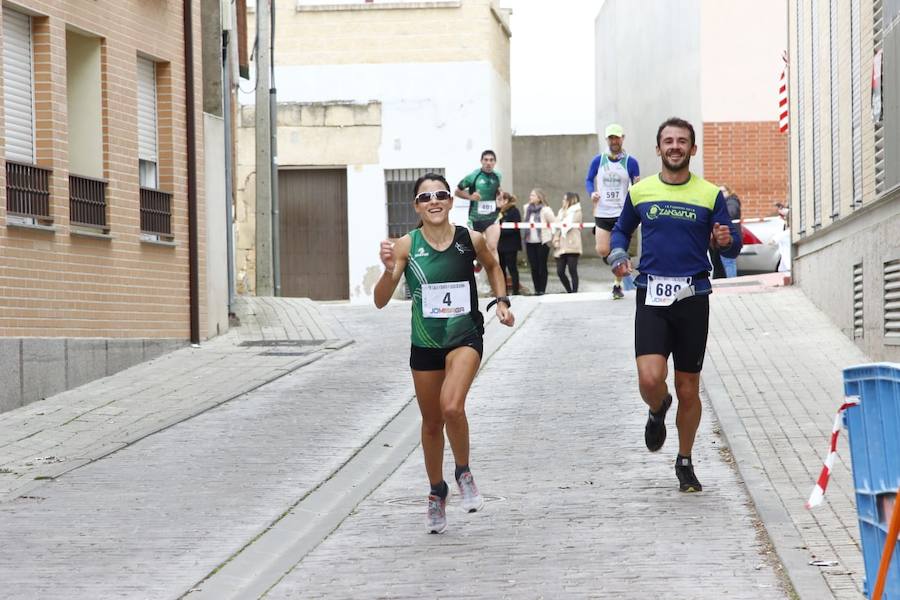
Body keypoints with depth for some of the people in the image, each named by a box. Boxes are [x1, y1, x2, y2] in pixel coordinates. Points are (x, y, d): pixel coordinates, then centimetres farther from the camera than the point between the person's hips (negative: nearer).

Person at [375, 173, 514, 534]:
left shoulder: (471, 240, -8)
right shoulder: (407, 246, -11)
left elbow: (492, 266, 16)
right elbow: (381, 301, -15)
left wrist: (501, 301, 4)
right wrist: (389, 270, -32)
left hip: (465, 338, -2)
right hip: (425, 344, 2)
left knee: (452, 407, -26)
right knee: (431, 424, 14)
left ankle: (464, 474, 0)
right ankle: (437, 493, 37)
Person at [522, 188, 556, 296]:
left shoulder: (545, 210, -8)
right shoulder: (527, 208, 8)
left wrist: (551, 237, -3)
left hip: (542, 242, -5)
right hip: (530, 242, 5)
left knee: (542, 266, -1)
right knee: (533, 267, 3)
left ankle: (542, 290, 4)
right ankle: (537, 290, 10)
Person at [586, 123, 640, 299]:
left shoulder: (630, 162, 0)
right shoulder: (598, 161, 4)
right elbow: (589, 180, 14)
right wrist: (592, 192, -6)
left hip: (622, 213, -2)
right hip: (602, 213, 2)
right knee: (602, 251, -5)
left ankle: (617, 286, 8)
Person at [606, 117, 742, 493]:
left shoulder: (710, 195, 2)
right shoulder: (640, 192, 6)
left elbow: (732, 247, 6)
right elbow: (621, 230, 22)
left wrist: (727, 240, -18)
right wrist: (618, 255, 1)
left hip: (692, 297, 0)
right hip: (651, 296, 0)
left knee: (688, 390, 6)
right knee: (650, 379, -18)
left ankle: (685, 462, 26)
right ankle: (658, 411, 20)